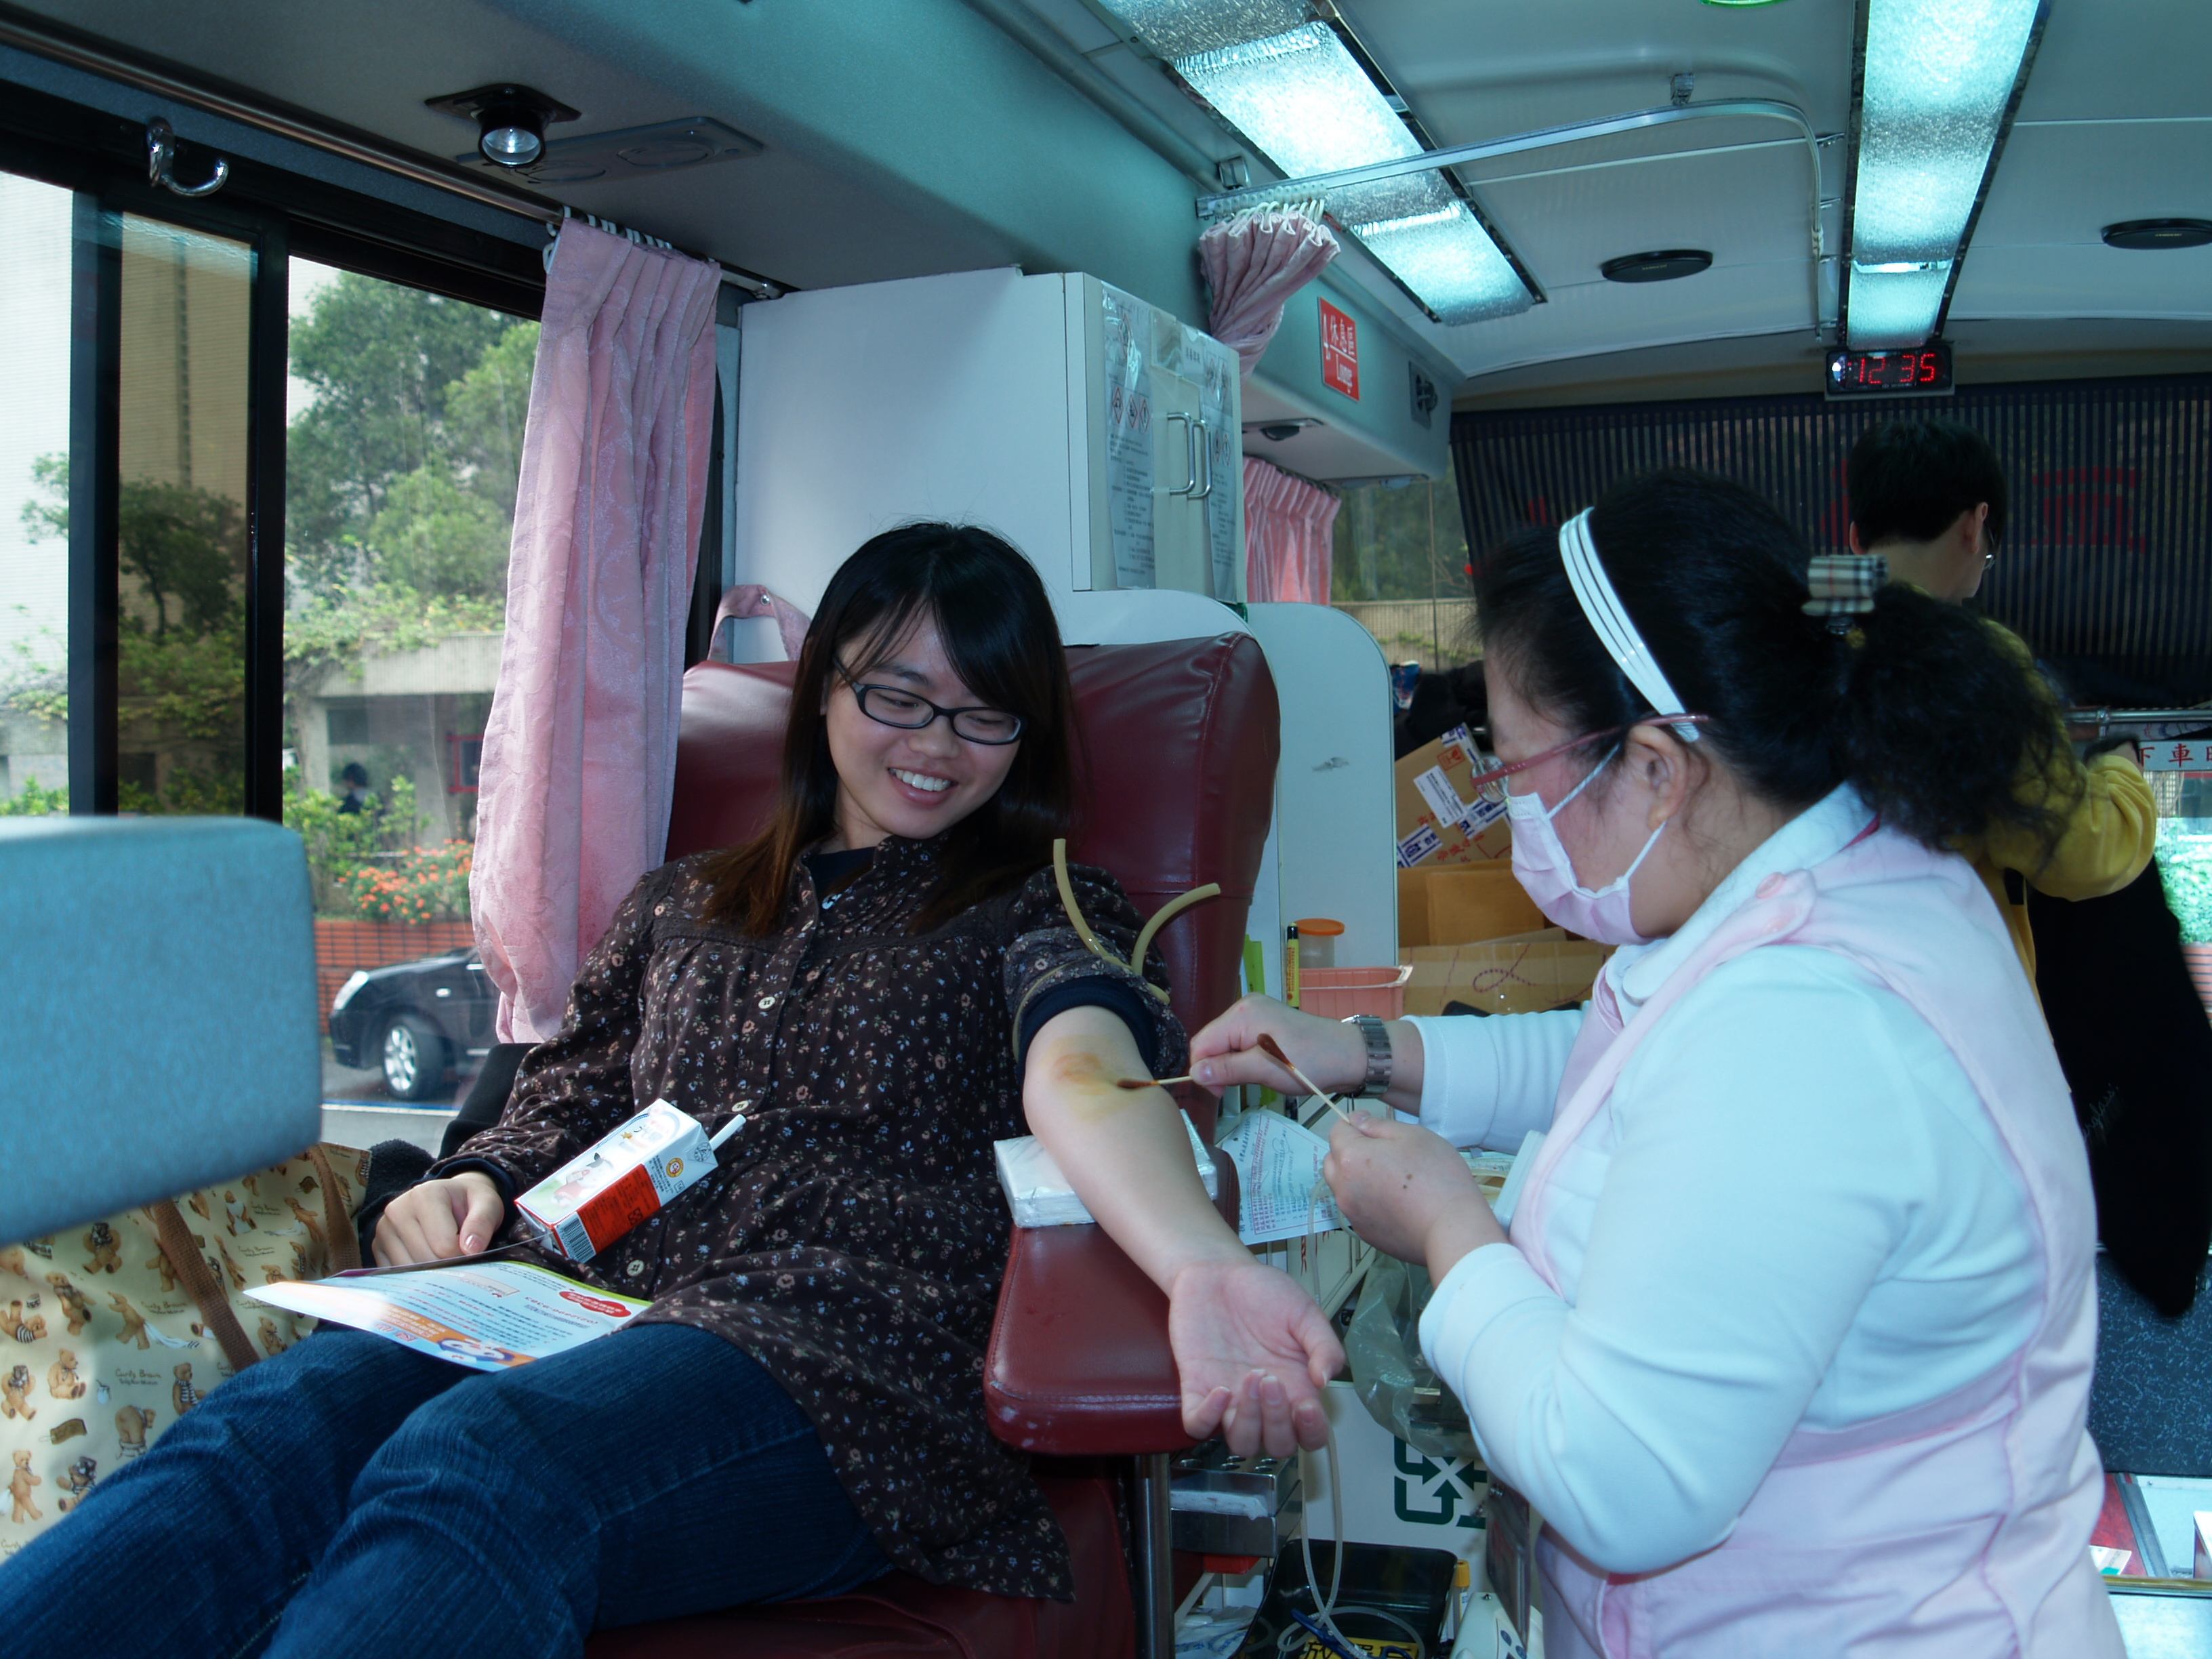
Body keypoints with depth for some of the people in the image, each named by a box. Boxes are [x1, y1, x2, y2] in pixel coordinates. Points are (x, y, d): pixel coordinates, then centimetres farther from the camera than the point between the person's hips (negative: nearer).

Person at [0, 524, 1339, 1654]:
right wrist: (478, 1183, 4)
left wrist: (1203, 1267, -33)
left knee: (475, 1463, -36)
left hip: (844, 1361, -4)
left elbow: (1083, 1076, -10)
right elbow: (569, 1106, 30)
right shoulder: (683, 907, 27)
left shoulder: (1045, 913, 12)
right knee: (275, 1421, -28)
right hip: (594, 1316, 4)